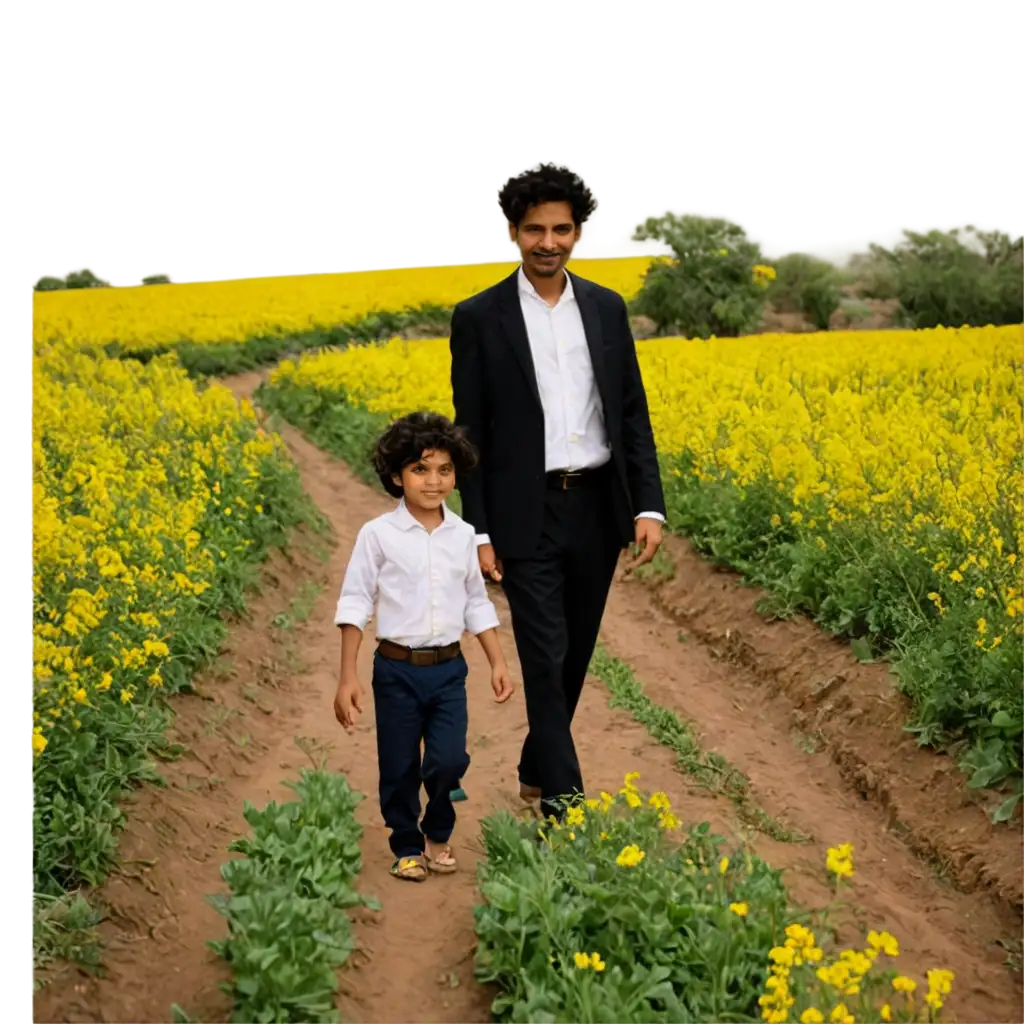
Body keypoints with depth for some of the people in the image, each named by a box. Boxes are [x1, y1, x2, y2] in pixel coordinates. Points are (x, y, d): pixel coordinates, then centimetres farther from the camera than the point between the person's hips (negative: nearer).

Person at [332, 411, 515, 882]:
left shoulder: (463, 535, 2)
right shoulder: (378, 534, -8)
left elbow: (477, 606, 12)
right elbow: (355, 606, -6)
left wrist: (498, 662, 7)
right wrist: (347, 678, -10)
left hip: (449, 669, 2)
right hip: (397, 669, -2)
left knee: (449, 761, -9)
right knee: (399, 769, 7)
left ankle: (438, 834, 19)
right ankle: (407, 846, 29)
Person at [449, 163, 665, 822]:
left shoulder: (608, 308, 6)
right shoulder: (479, 317, -4)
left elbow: (633, 415, 8)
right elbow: (471, 433, -4)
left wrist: (649, 506, -2)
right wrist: (478, 533, -8)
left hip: (598, 507, 4)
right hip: (527, 515, -4)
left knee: (575, 654, 14)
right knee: (546, 660, -6)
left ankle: (537, 770, 35)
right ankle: (566, 810, -1)